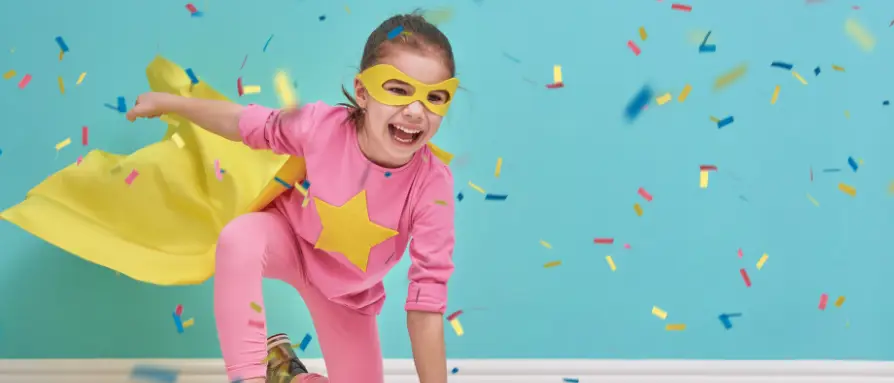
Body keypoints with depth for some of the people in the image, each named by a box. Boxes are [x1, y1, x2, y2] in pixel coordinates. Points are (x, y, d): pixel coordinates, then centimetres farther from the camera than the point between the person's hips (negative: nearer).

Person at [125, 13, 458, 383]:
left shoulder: (432, 185, -34)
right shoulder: (321, 125, -32)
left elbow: (427, 299, -30)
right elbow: (242, 121, -11)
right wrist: (167, 102, 3)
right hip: (289, 235, -1)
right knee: (239, 237, -36)